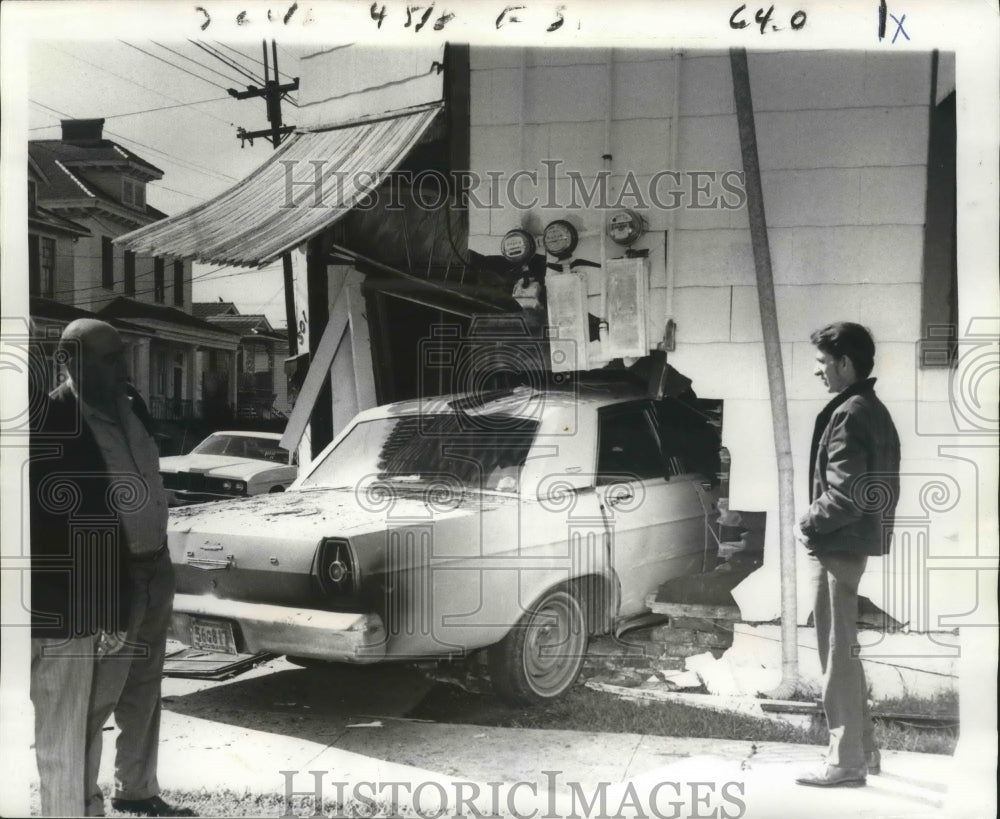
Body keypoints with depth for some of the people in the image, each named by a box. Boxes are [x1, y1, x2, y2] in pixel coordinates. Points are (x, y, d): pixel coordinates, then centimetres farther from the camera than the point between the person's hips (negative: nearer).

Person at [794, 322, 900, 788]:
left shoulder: (848, 415, -17)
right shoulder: (874, 410, 13)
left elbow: (844, 494, -24)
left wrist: (809, 522, -8)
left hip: (839, 547, -10)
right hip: (862, 543, 10)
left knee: (839, 655, -1)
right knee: (849, 652, 18)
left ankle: (846, 762, 7)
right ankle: (863, 750, 26)